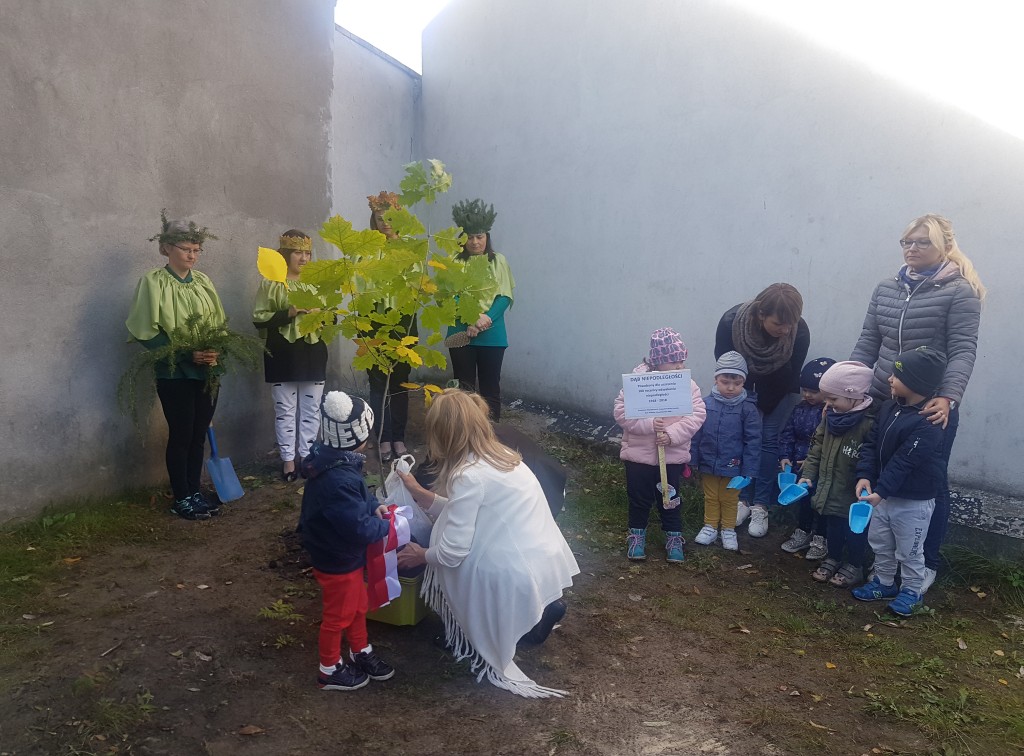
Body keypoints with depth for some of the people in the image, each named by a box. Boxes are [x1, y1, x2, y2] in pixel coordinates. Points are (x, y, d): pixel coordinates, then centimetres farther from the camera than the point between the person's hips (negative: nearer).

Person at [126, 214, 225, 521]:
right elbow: (146, 331, -12)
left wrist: (215, 352, -8)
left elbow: (220, 323, 11)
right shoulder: (154, 282, -7)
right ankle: (182, 499, 14)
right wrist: (186, 354, -18)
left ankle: (194, 492, 22)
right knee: (181, 435, 2)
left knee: (199, 434, 11)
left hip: (207, 371, 5)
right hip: (175, 372, -5)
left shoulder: (203, 281, 8)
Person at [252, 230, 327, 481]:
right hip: (283, 355, -4)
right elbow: (259, 320, -9)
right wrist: (289, 313, -19)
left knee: (311, 409, 8)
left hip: (313, 353, 4)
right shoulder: (270, 283, -3)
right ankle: (288, 459, 13)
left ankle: (307, 456, 20)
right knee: (285, 410, 4)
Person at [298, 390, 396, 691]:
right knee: (338, 615, 14)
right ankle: (330, 670, 36)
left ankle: (360, 652, 48)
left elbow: (356, 494, 11)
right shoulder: (339, 481, -38)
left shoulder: (329, 459, -7)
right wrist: (385, 526, -15)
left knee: (358, 604, 26)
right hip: (337, 562, -9)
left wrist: (374, 505, -3)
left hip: (342, 555, 9)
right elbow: (360, 529, -31)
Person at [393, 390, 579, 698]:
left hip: (522, 576, -8)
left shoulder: (470, 475, -21)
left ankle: (533, 621, 7)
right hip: (544, 560, 8)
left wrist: (422, 555, 2)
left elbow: (452, 551, -18)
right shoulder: (497, 454, 6)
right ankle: (542, 610, 14)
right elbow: (464, 513, 15)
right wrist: (419, 493, 16)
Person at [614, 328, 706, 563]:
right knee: (639, 498, 14)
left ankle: (674, 537, 33)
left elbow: (697, 414, -11)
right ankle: (637, 534, 34)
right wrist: (648, 424, -26)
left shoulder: (687, 384, -7)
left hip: (673, 455, 1)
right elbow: (621, 412, -15)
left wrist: (672, 434, -22)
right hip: (638, 454, -1)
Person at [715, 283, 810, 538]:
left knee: (768, 438, -5)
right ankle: (742, 500, 9)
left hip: (780, 390, 0)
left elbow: (790, 376, -20)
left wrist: (758, 412, -14)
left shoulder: (800, 332, -33)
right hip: (742, 385, 0)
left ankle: (760, 507, 2)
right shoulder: (731, 322, -34)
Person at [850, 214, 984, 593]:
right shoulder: (886, 289, 10)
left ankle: (927, 562, 24)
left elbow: (963, 350, -13)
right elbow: (867, 343, 11)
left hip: (931, 406, -4)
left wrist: (948, 397, -26)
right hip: (884, 401, 5)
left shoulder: (959, 291, -6)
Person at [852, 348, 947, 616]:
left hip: (914, 502, -7)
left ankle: (912, 591, 32)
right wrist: (865, 476, -12)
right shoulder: (889, 407, -2)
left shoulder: (928, 423, -26)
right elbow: (872, 443, 0)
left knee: (909, 551, 12)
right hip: (885, 495, 7)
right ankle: (884, 582, 40)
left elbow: (903, 462, -28)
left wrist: (880, 492, -29)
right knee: (880, 543, 21)